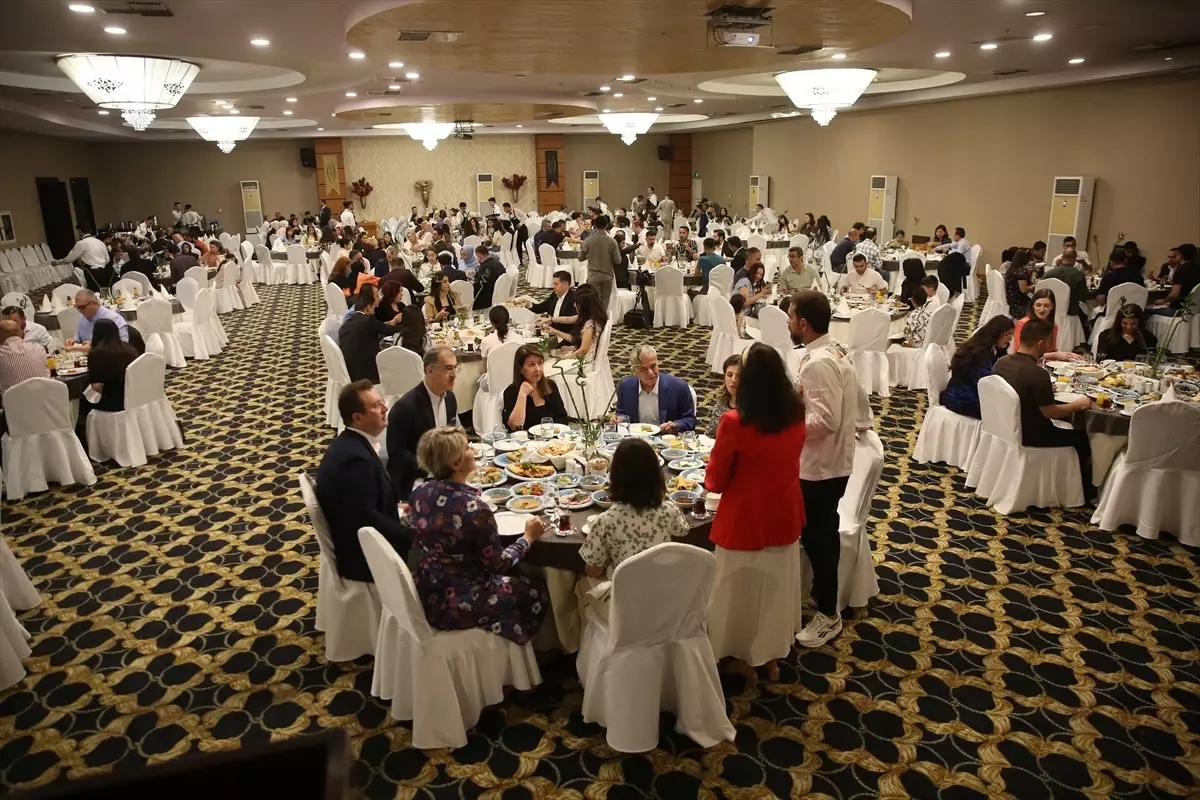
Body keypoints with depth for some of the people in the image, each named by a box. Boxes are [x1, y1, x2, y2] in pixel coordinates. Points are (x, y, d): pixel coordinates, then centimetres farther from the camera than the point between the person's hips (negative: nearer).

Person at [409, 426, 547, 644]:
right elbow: (498, 564, -16)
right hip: (458, 606, -7)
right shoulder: (473, 508, -28)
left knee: (514, 576, 27)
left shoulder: (420, 493, -7)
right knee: (536, 591, 16)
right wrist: (528, 537, 0)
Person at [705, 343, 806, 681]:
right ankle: (772, 656, 41)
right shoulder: (797, 415, -8)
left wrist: (711, 475, 7)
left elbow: (715, 481, -14)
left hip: (745, 519, -5)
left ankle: (745, 657, 36)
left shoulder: (735, 422, -26)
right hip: (784, 514, 5)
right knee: (776, 586, 23)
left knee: (743, 588, 17)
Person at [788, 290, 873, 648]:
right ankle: (824, 598, 40)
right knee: (824, 534, 23)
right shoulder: (837, 352, 6)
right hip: (835, 460, 10)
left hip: (819, 466, -10)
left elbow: (824, 421, -29)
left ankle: (828, 615, 22)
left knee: (816, 538, 6)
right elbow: (859, 403, 13)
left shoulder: (817, 364, -25)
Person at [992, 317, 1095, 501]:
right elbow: (1050, 412, -20)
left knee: (1066, 426, 28)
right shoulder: (1037, 373, -28)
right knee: (1082, 437, 13)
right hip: (1029, 435, -8)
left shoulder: (1002, 362, -4)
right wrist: (1077, 404, -4)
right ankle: (1084, 490, 32)